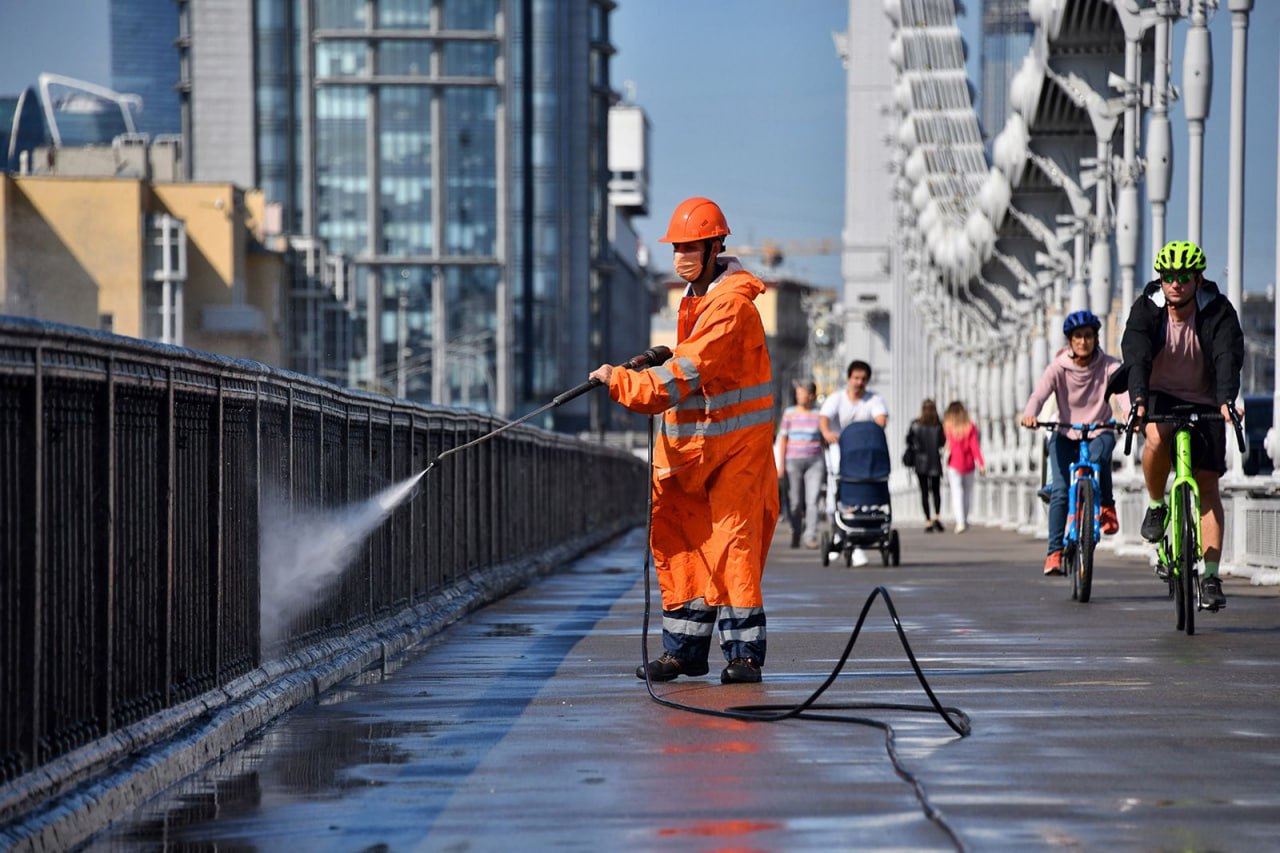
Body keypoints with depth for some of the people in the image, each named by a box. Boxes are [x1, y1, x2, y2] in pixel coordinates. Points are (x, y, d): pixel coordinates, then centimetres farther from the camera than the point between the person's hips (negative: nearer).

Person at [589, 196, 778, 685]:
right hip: (692, 438, 9)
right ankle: (684, 648, 10)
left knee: (733, 540, -12)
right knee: (678, 538, 5)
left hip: (739, 442, -9)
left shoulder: (732, 305, -18)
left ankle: (744, 653, -8)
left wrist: (623, 383, -28)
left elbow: (689, 372, -27)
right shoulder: (693, 297, 12)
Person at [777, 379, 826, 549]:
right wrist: (781, 464, 0)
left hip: (815, 461, 0)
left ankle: (811, 537, -12)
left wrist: (827, 466, 9)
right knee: (795, 501, 1)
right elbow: (783, 438, 6)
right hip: (793, 460, 0)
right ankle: (796, 535, 17)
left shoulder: (818, 414, 5)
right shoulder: (789, 413, 5)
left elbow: (824, 440, 11)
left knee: (812, 500, -10)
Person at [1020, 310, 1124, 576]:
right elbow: (1039, 393, -23)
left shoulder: (1108, 365, -9)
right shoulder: (1059, 368, -9)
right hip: (1066, 435, 1)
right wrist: (1029, 415, -46)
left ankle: (1107, 507, -9)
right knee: (1060, 490, -16)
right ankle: (1054, 552, -8)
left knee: (1099, 457, -36)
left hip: (1099, 432, 0)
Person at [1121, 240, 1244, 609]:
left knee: (1208, 483, -6)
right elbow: (1136, 355, -30)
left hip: (1204, 402, 0)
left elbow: (1228, 356, -31)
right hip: (1159, 394, 0)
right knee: (1157, 438, -34)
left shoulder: (1218, 311, -18)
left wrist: (1226, 400, -50)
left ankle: (1210, 575, -5)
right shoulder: (1146, 308, -16)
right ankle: (1156, 506, -7)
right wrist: (1139, 400, -48)